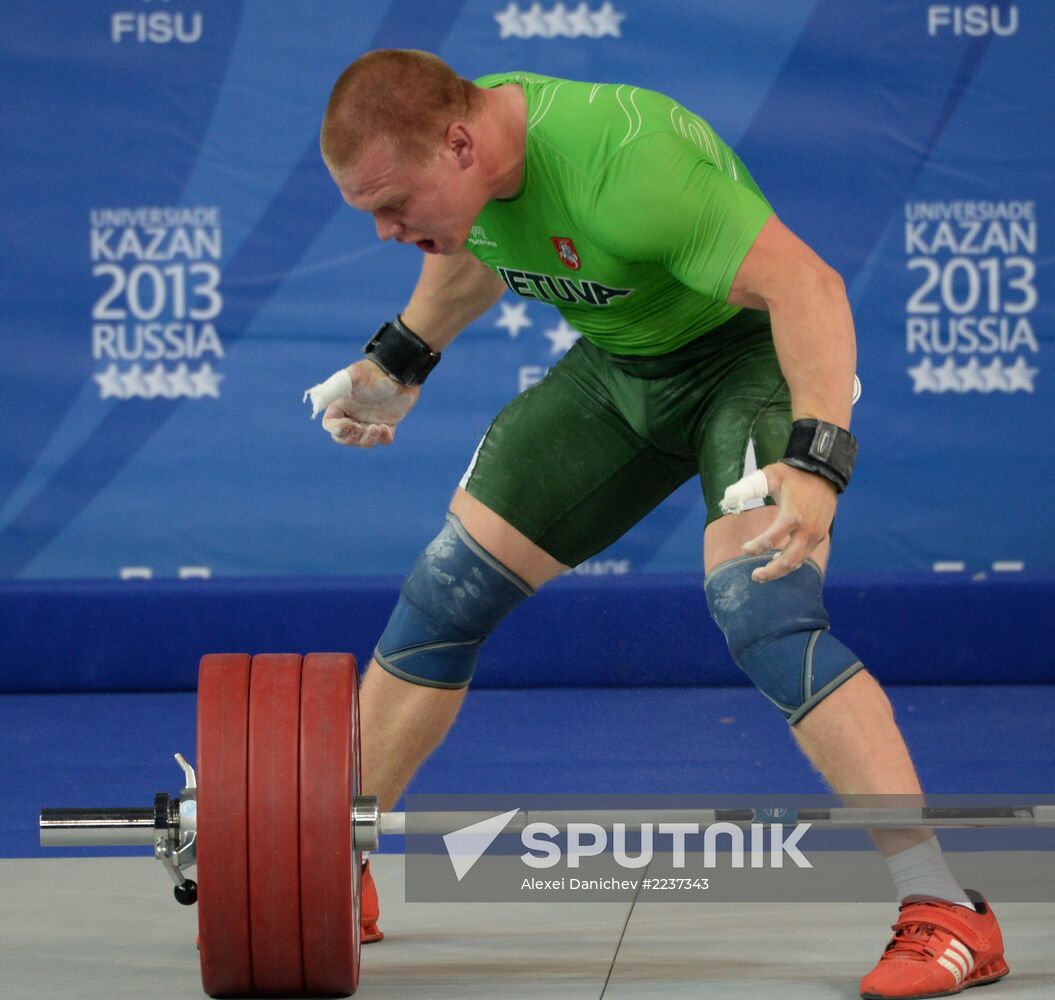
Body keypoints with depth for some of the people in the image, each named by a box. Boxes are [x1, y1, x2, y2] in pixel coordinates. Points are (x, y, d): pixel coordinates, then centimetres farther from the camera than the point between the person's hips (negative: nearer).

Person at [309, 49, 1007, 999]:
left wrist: (816, 461, -49)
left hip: (750, 354, -8)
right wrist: (399, 359, 15)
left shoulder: (621, 157, -37)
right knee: (449, 586, 4)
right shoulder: (447, 153, -11)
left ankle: (945, 915, -28)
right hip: (618, 368, 8)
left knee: (760, 602, -29)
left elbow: (807, 285, -38)